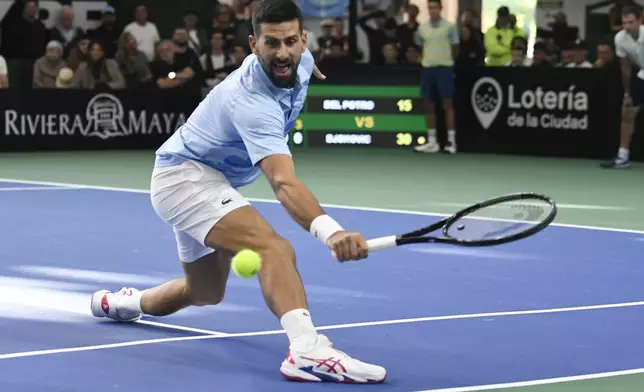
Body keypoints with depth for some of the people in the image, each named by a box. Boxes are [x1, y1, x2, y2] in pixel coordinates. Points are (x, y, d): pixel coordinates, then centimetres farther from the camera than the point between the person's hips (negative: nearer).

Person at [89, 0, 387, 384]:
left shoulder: (299, 60, -10)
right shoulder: (252, 102, -36)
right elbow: (284, 183, -50)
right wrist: (330, 231, -65)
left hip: (209, 180, 10)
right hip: (184, 176, -10)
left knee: (205, 292, 29)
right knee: (275, 250, -36)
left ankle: (119, 302, 54)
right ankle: (307, 349, -54)